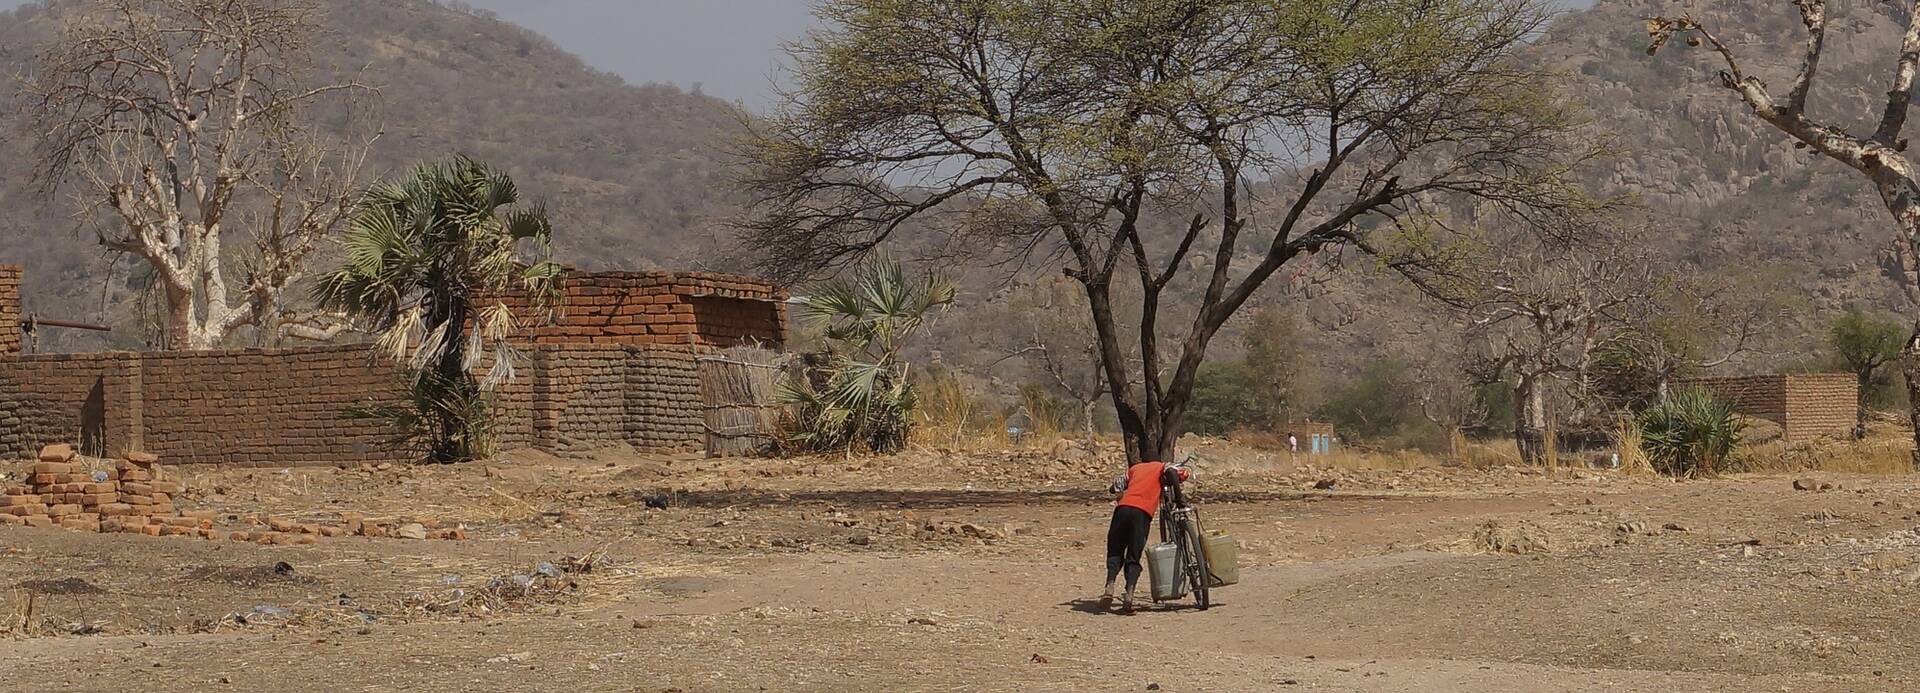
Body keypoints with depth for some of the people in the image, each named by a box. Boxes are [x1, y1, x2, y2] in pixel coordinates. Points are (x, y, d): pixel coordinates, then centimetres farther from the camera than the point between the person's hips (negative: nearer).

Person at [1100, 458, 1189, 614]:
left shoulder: (1134, 468, 30)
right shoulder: (1161, 467, 22)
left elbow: (1114, 488, 24)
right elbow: (1182, 472, 1)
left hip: (1123, 508, 2)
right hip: (1142, 513, -2)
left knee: (1115, 552, 15)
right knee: (1133, 558, 5)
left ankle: (1110, 587, -7)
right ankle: (1129, 594, -14)